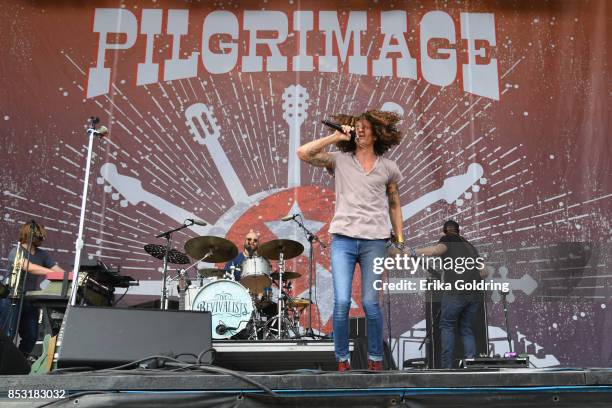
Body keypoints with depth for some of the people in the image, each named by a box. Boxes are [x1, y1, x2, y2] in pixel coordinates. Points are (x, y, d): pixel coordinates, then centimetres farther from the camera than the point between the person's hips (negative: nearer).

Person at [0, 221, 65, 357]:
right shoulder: (16, 251, -9)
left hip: (31, 301, 6)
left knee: (31, 337, 4)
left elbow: (58, 269, 1)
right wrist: (53, 273, -36)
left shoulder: (43, 254, 10)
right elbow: (28, 267, -28)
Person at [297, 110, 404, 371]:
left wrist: (400, 239, 12)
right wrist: (337, 136, 0)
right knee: (341, 302, -8)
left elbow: (394, 206, 19)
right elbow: (304, 153, -3)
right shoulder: (339, 160, 9)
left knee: (370, 304, -1)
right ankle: (342, 360, 9)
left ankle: (375, 359, 17)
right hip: (343, 239, 0)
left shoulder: (388, 168, 13)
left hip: (374, 242, 1)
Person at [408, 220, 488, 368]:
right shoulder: (469, 246, 26)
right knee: (466, 328, 16)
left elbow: (436, 249, -13)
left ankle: (446, 365, 0)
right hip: (475, 293, 5)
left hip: (456, 291, -5)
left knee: (447, 326, 8)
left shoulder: (447, 241, 11)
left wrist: (413, 252, -10)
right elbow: (484, 272, 24)